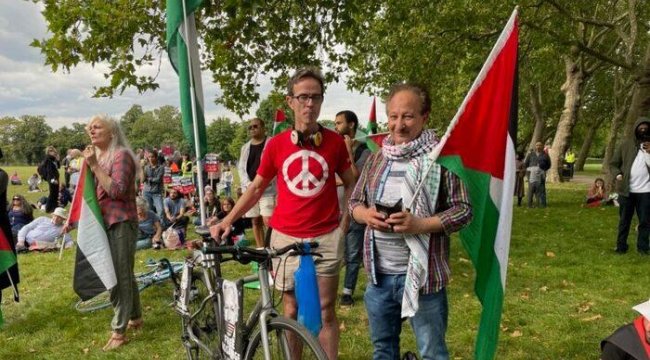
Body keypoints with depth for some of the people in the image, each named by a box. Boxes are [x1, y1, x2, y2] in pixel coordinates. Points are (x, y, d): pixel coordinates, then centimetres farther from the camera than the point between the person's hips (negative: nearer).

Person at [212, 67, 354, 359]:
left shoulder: (334, 141, -2)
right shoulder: (276, 144, -2)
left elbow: (350, 183, 10)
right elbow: (256, 188, 7)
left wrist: (348, 216, -3)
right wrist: (227, 220, -1)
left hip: (327, 237, 0)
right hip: (285, 238, 1)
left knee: (325, 311, 8)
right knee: (291, 311, 12)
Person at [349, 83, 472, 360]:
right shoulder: (376, 158, 7)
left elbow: (463, 210, -10)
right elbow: (354, 201, 13)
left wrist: (420, 224, -23)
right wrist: (366, 214, -10)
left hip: (421, 274, -5)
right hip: (379, 274, 5)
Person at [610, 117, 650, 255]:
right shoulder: (625, 144, 4)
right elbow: (613, 164, 5)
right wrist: (618, 175, -13)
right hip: (627, 190, 0)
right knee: (624, 220, 8)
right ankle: (621, 246, 16)